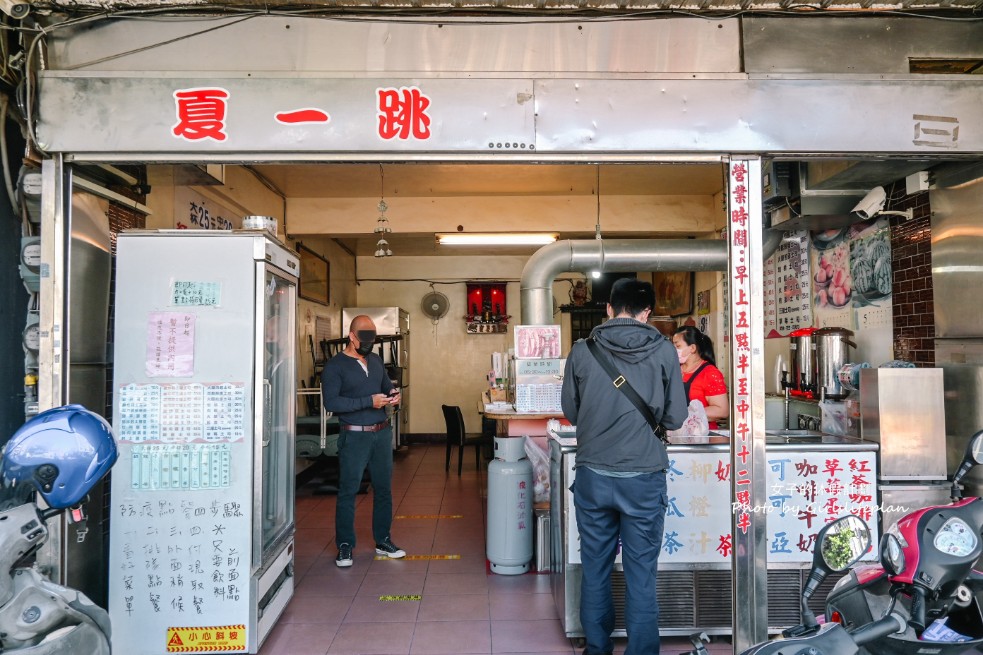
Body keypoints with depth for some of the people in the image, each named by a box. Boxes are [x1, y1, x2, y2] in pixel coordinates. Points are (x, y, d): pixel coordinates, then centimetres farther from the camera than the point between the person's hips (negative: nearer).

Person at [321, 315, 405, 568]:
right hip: (354, 436, -6)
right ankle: (345, 546, 14)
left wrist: (393, 394, 0)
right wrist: (369, 401, -23)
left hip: (382, 433, 6)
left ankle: (383, 541, 26)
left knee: (384, 488, 13)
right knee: (348, 492, 2)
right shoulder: (335, 365, -9)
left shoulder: (376, 360, 12)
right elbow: (331, 402, -19)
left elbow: (387, 384, 25)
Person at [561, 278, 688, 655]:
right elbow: (675, 417, -1)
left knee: (595, 571, 15)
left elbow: (570, 411, 7)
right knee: (641, 576, 7)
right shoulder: (662, 350, -6)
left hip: (593, 476, 2)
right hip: (643, 477, -2)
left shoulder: (581, 351, -3)